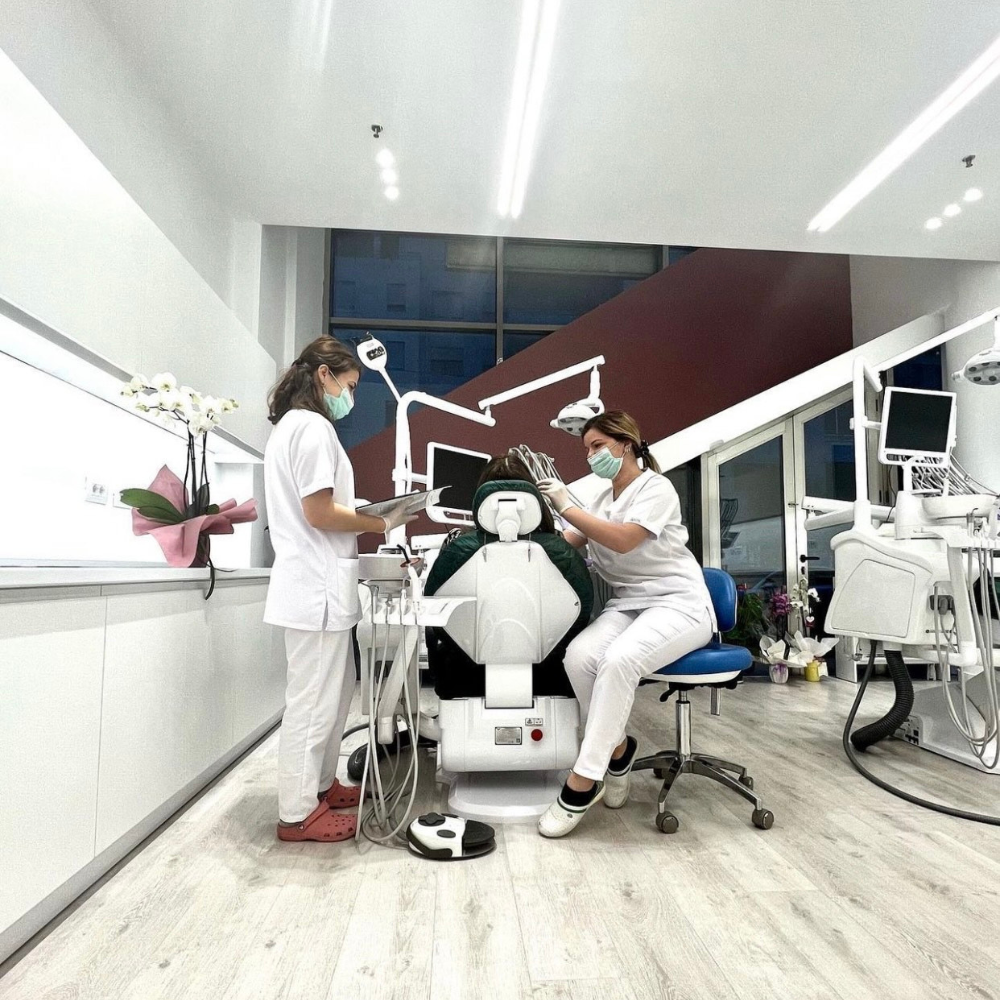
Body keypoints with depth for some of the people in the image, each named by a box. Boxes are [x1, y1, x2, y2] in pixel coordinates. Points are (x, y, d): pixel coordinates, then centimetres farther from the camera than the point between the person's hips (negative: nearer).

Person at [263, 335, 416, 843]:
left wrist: (362, 515, 13)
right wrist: (380, 523, -8)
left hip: (317, 584, 11)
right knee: (313, 701, 1)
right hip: (319, 586, -11)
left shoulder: (291, 425, 19)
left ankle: (320, 784, 34)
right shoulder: (313, 426, -13)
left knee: (336, 690, 20)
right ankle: (298, 814, 15)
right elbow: (319, 512, -19)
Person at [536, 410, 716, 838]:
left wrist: (566, 506, -22)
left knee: (620, 659, -34)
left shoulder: (656, 488, -5)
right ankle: (616, 749, -3)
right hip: (626, 603, 6)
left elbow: (623, 540, -21)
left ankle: (583, 783, -23)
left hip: (678, 603, -6)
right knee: (579, 655, -26)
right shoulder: (602, 500, 18)